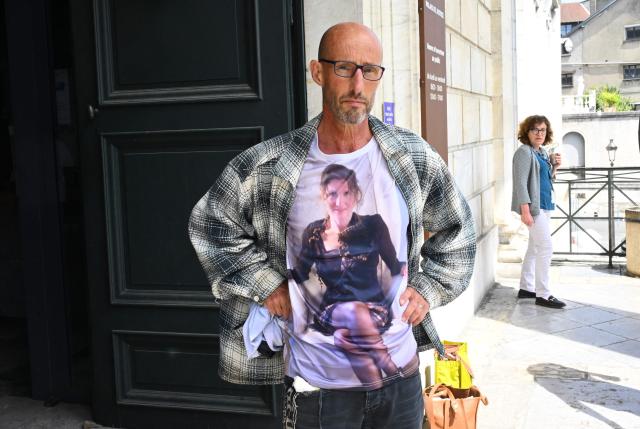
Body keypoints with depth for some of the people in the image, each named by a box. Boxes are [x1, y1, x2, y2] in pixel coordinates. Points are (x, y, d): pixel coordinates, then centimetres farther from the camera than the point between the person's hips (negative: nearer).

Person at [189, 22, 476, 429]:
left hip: (401, 375, 3)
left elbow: (456, 228, 13)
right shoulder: (269, 166, -11)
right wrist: (265, 285, -4)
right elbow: (211, 224, 2)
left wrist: (429, 288, 4)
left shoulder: (414, 157, -3)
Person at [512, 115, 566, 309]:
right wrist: (525, 210, -25)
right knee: (545, 247, -10)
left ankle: (526, 288, 24)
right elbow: (520, 183, -18)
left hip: (544, 206, 9)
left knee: (535, 248, 14)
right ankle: (543, 294, -5)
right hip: (533, 206, -9)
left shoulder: (542, 152, 14)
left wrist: (555, 167, 5)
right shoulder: (524, 152, -12)